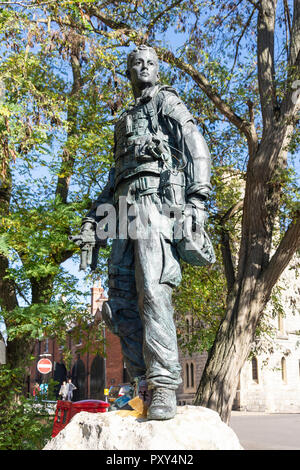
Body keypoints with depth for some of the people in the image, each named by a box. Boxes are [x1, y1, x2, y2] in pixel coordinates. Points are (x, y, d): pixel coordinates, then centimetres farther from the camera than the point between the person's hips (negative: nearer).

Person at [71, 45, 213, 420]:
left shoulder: (167, 102, 15)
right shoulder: (124, 121, 34)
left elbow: (195, 147, 0)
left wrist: (197, 196, -16)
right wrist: (92, 223, 21)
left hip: (154, 199, -7)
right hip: (125, 207, 7)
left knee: (152, 290, -22)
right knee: (120, 299, -2)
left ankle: (164, 387, -24)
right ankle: (142, 382, 2)